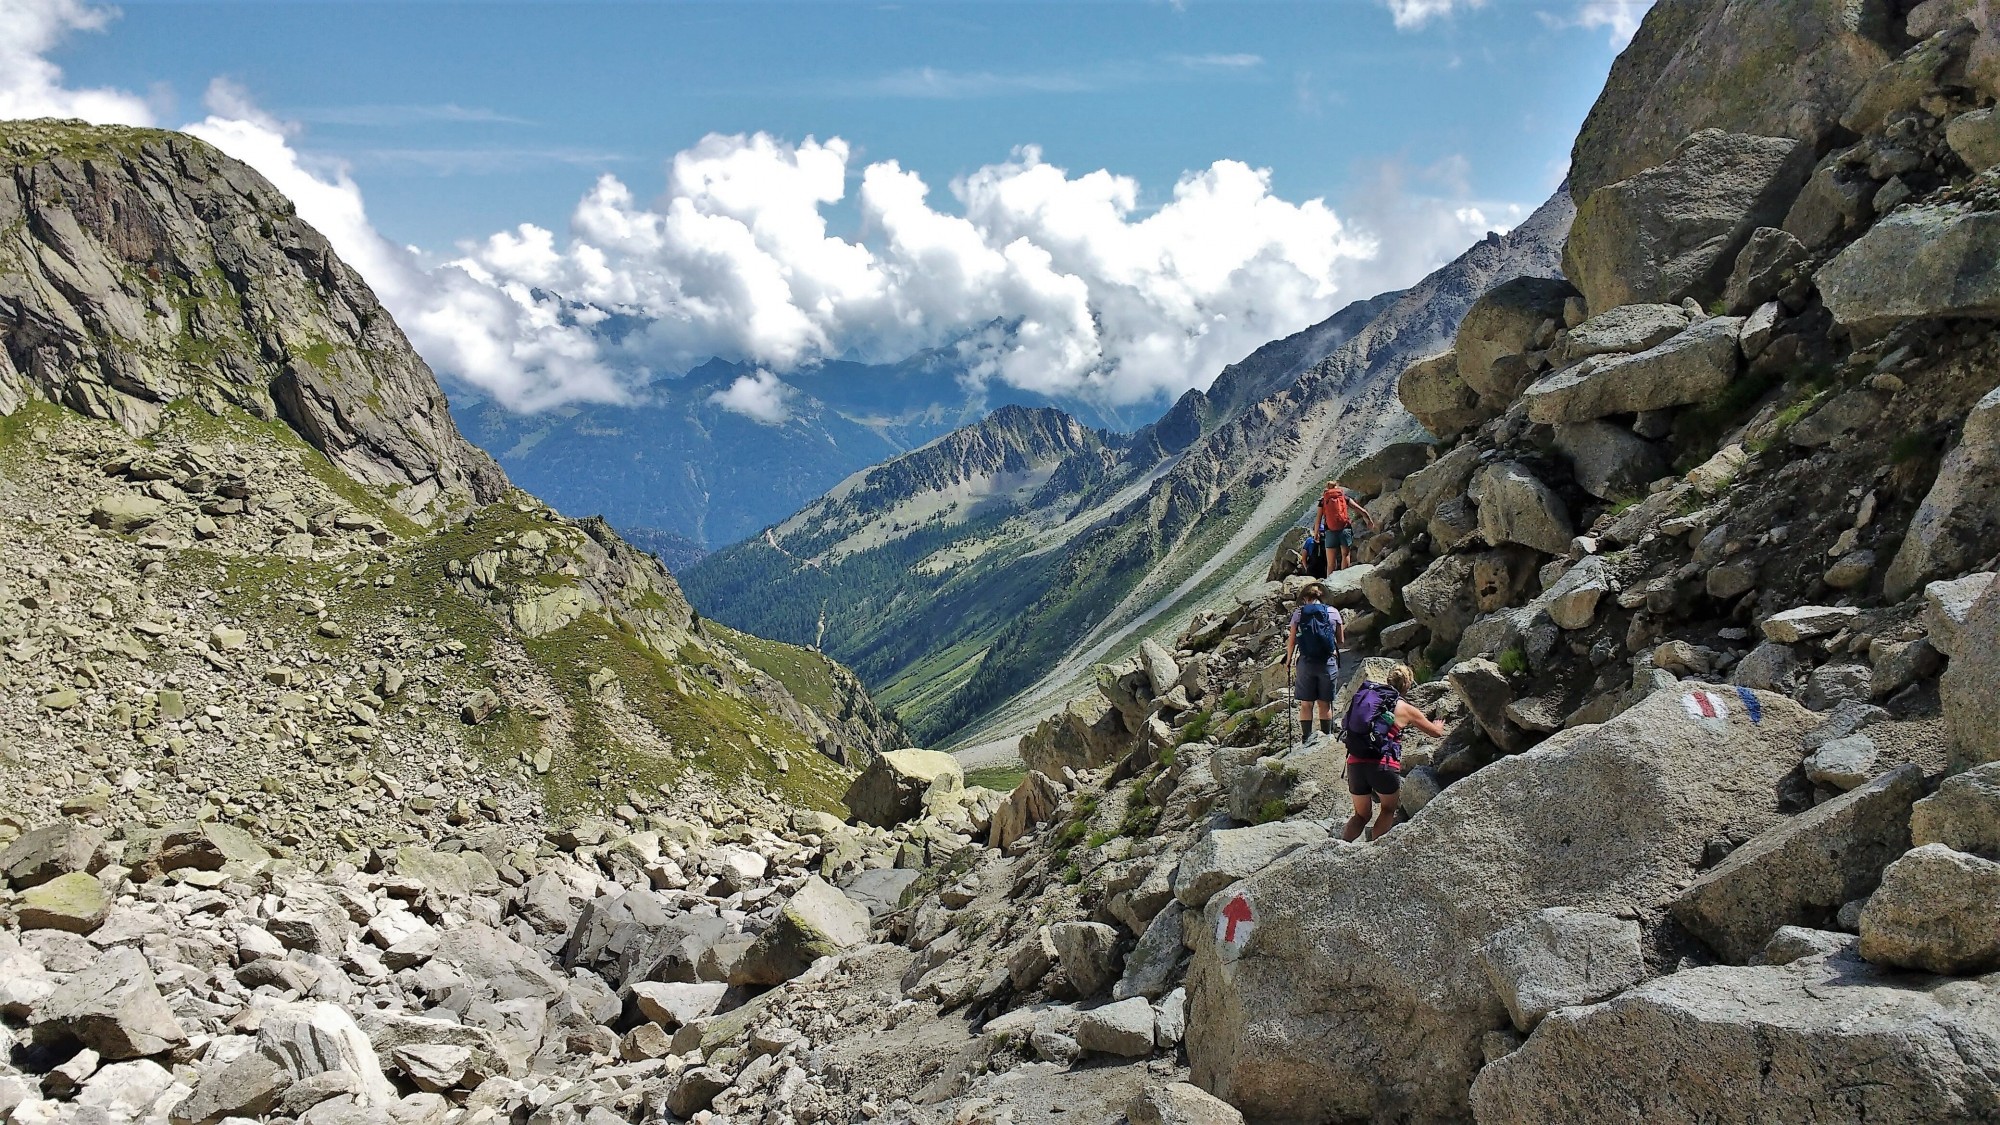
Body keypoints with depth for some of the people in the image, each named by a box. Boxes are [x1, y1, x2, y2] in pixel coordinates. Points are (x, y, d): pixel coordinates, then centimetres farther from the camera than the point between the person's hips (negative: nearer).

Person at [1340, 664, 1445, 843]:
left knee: (1361, 815, 20)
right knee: (1388, 810, 21)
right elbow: (1436, 732, 20)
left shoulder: (1365, 694, 13)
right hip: (1382, 765, -4)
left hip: (1355, 763, 4)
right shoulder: (1405, 708, 5)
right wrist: (1438, 725, 45)